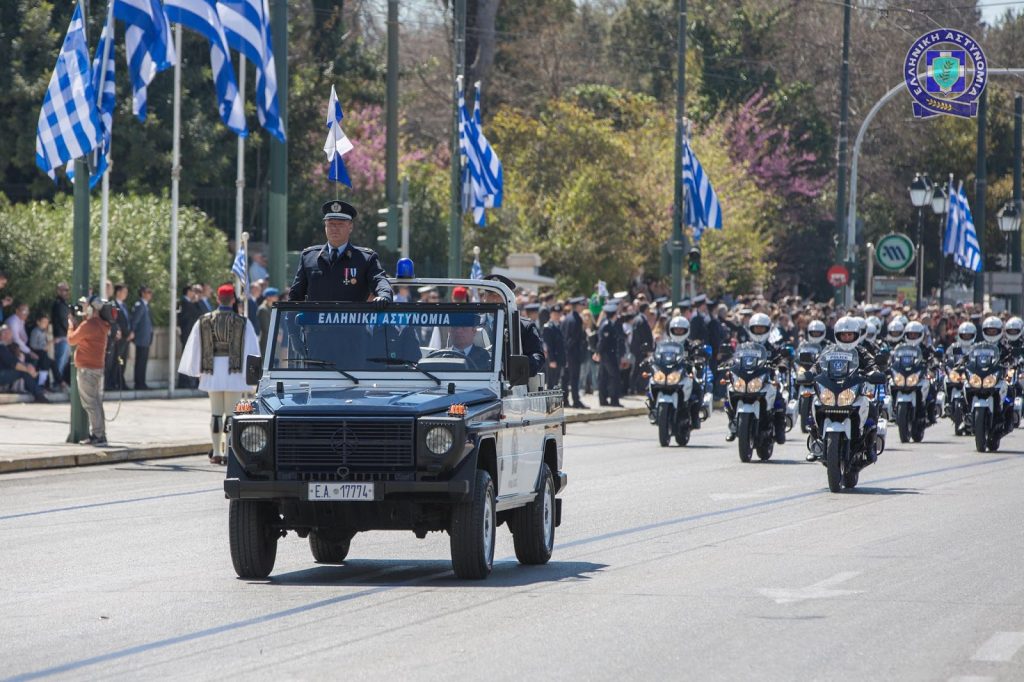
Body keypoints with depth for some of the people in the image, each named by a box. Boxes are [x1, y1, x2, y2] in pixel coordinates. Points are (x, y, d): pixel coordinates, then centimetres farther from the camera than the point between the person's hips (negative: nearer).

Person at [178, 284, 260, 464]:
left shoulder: (204, 321, 2)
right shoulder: (242, 323, -7)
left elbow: (195, 347, 9)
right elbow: (250, 349, -5)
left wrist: (198, 370, 20)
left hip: (212, 371, 3)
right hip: (234, 372, -3)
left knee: (216, 412, 10)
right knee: (231, 412, 1)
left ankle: (216, 452, 9)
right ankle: (228, 452, -2)